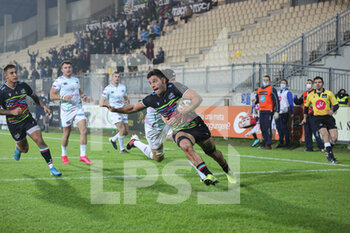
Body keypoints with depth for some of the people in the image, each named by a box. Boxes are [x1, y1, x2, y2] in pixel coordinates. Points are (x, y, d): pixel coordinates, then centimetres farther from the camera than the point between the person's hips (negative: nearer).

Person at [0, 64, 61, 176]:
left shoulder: (23, 86, -1)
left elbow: (34, 97, 16)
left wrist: (43, 105, 0)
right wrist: (12, 112, -26)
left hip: (28, 119, 2)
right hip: (14, 124, -2)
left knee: (40, 141, -17)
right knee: (24, 149, 10)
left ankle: (51, 167, -14)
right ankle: (18, 149, 50)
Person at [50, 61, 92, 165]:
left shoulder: (76, 80, 12)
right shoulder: (59, 81, -5)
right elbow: (52, 95, -7)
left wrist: (83, 95, 6)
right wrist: (63, 97, -22)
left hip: (78, 108, 4)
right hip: (66, 110, -4)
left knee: (84, 131, -10)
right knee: (66, 133, 6)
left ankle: (83, 155, -4)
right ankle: (64, 155, 27)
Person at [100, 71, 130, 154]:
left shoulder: (123, 87, 9)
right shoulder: (108, 89, -7)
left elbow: (126, 98, 21)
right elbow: (101, 103, -10)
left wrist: (127, 102, -2)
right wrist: (110, 106, -23)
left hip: (122, 112, 6)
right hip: (114, 112, -6)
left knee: (126, 131, 3)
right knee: (122, 129, -19)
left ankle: (113, 139, 30)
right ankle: (122, 149, -5)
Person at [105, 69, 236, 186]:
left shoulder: (175, 87, -18)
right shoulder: (152, 99, -6)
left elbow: (198, 98, -29)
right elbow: (133, 108, 8)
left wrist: (181, 113, -42)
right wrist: (115, 110, -7)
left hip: (196, 124, -1)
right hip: (180, 131, 1)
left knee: (212, 152, 9)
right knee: (185, 145, -33)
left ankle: (227, 171, 41)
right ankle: (208, 176, -32)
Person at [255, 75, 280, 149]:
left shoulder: (272, 89, -4)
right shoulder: (259, 89, 16)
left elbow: (276, 101, -9)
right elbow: (257, 99, 27)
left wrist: (276, 112, -16)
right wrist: (255, 101, 2)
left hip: (269, 112, -7)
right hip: (261, 111, 7)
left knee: (268, 127, -10)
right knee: (262, 128, 10)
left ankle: (268, 144, -8)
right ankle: (265, 141, 23)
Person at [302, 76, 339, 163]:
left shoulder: (329, 93, 4)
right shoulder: (310, 95, 10)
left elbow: (336, 105, 3)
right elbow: (306, 106, 25)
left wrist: (332, 110, -18)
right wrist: (305, 118, 24)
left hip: (328, 117, 0)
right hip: (318, 118, 0)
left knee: (334, 138, -11)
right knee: (325, 134, -22)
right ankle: (330, 155, -17)